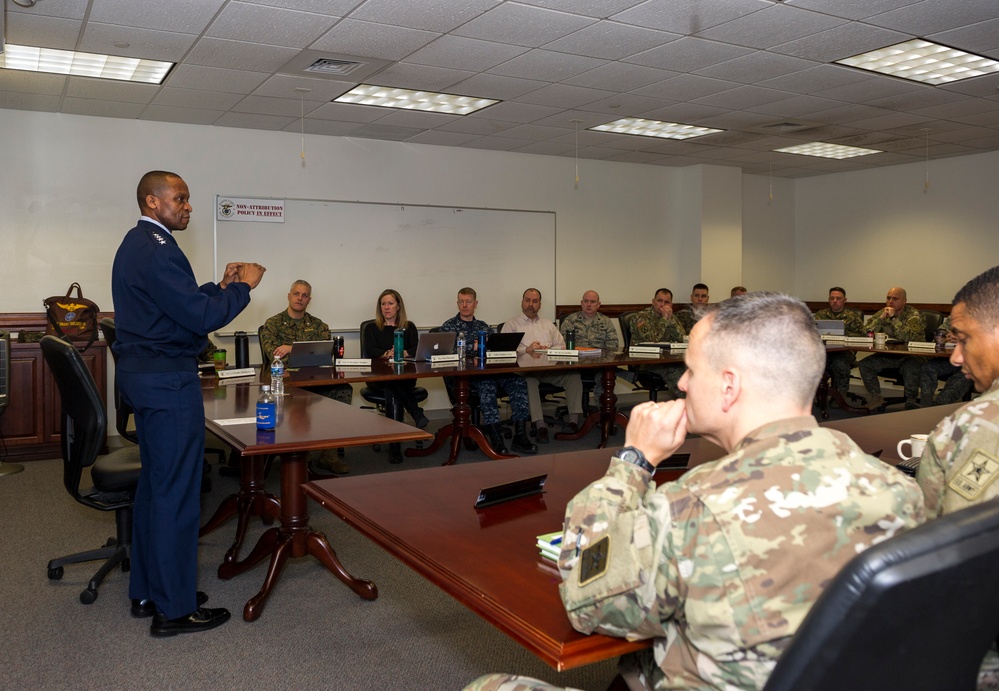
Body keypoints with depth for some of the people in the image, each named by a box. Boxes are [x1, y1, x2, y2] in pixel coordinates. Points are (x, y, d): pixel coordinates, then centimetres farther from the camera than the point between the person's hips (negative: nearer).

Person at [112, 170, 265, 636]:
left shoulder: (136, 244, 16)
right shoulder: (158, 250, -18)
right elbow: (202, 318, -22)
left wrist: (220, 287, 10)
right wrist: (243, 286, -9)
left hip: (143, 375, 11)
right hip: (168, 383, -11)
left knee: (155, 484, 17)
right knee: (177, 492, -3)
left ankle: (147, 592, 28)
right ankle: (174, 608, 7)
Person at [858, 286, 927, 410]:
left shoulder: (914, 315, -10)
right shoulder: (882, 313, 6)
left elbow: (908, 337, -27)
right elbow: (866, 332, -6)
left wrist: (893, 318, -24)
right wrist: (881, 318, -17)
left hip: (910, 355, -5)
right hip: (888, 355, 5)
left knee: (911, 367, -36)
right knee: (864, 364, -14)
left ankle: (911, 402, -12)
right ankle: (876, 398, 3)